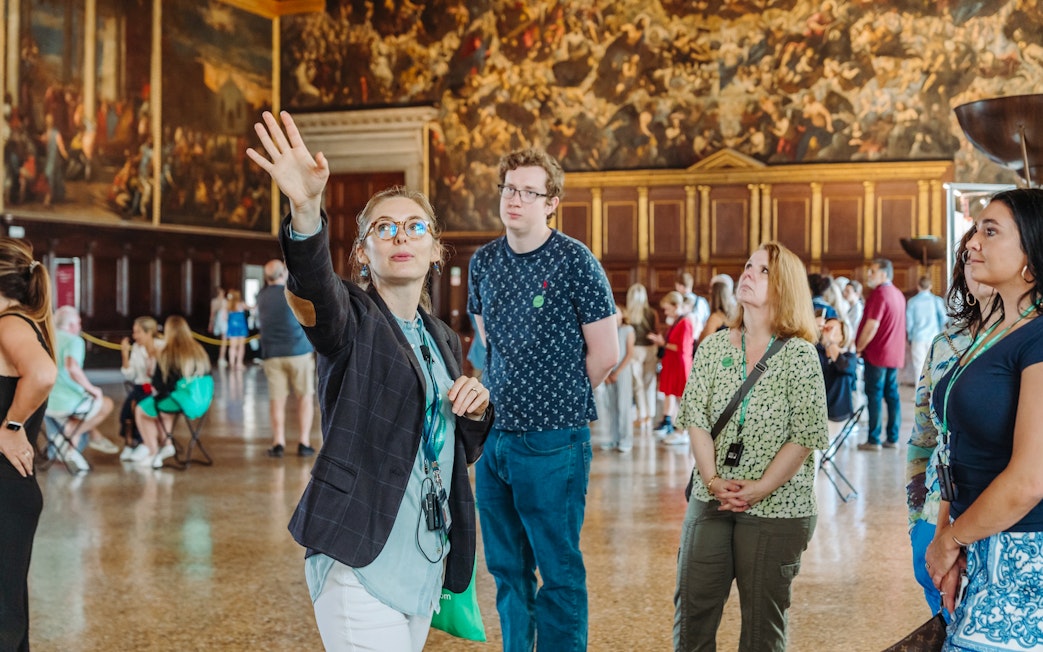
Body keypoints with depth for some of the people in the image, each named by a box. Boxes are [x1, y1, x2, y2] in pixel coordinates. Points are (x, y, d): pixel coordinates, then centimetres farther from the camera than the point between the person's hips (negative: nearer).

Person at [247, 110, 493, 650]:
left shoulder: (444, 340, 13)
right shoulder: (352, 320, -6)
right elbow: (314, 287, -31)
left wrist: (477, 409, -3)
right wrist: (306, 210, -49)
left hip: (428, 559, 7)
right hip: (362, 559, -6)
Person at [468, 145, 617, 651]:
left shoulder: (574, 261, -9)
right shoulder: (484, 260, 8)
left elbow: (604, 353, -7)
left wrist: (559, 399, 4)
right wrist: (508, 395, 11)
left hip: (552, 441, -6)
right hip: (493, 434, 6)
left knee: (558, 571, 2)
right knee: (506, 567, 15)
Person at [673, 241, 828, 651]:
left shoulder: (799, 355, -7)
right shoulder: (713, 347, 5)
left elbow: (805, 437, -11)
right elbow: (696, 418, 1)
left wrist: (757, 490, -15)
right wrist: (713, 480, -12)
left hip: (776, 508, -3)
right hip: (710, 502, 4)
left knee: (763, 618, 7)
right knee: (692, 608, 5)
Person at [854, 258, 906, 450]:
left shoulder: (880, 294, -15)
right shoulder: (898, 294, 14)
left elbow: (872, 326, -20)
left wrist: (858, 348, -10)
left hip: (877, 354, -9)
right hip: (895, 354, 9)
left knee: (874, 395, -5)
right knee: (892, 394, 10)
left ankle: (873, 440, -4)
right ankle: (892, 438, 12)